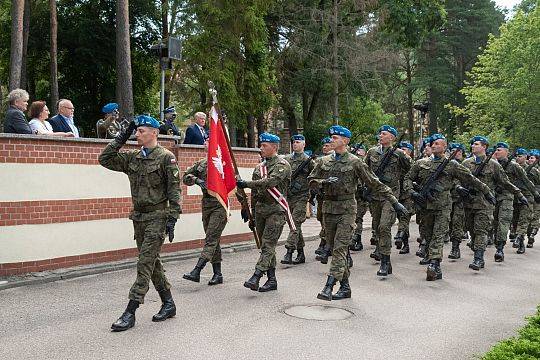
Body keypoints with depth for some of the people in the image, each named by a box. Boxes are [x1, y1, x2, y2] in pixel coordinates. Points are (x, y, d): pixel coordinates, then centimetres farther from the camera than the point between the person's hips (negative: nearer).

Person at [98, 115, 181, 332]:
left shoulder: (166, 158, -8)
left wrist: (172, 219, -16)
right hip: (138, 216, 7)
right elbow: (105, 159, 9)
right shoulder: (132, 158, 11)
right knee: (152, 262, 13)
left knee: (145, 263, -8)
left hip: (157, 217, -7)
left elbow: (174, 190, -11)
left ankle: (130, 313, -5)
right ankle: (168, 304, 25)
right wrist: (121, 138, 3)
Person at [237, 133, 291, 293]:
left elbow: (270, 181, -24)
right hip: (260, 209, 7)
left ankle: (256, 277, -19)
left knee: (268, 245, -12)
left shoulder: (282, 165, -7)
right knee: (266, 245, 9)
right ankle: (272, 279, 15)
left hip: (276, 209, -7)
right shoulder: (259, 167, 15)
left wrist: (247, 183, -25)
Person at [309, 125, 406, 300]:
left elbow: (374, 184, -1)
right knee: (335, 249, 9)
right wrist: (324, 182, -10)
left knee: (340, 248, -13)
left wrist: (394, 201, -2)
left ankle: (329, 286, -16)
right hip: (328, 209, 5)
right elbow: (311, 181, 11)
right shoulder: (324, 161, 10)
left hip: (346, 210, -5)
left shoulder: (355, 162, -3)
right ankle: (345, 287, 19)